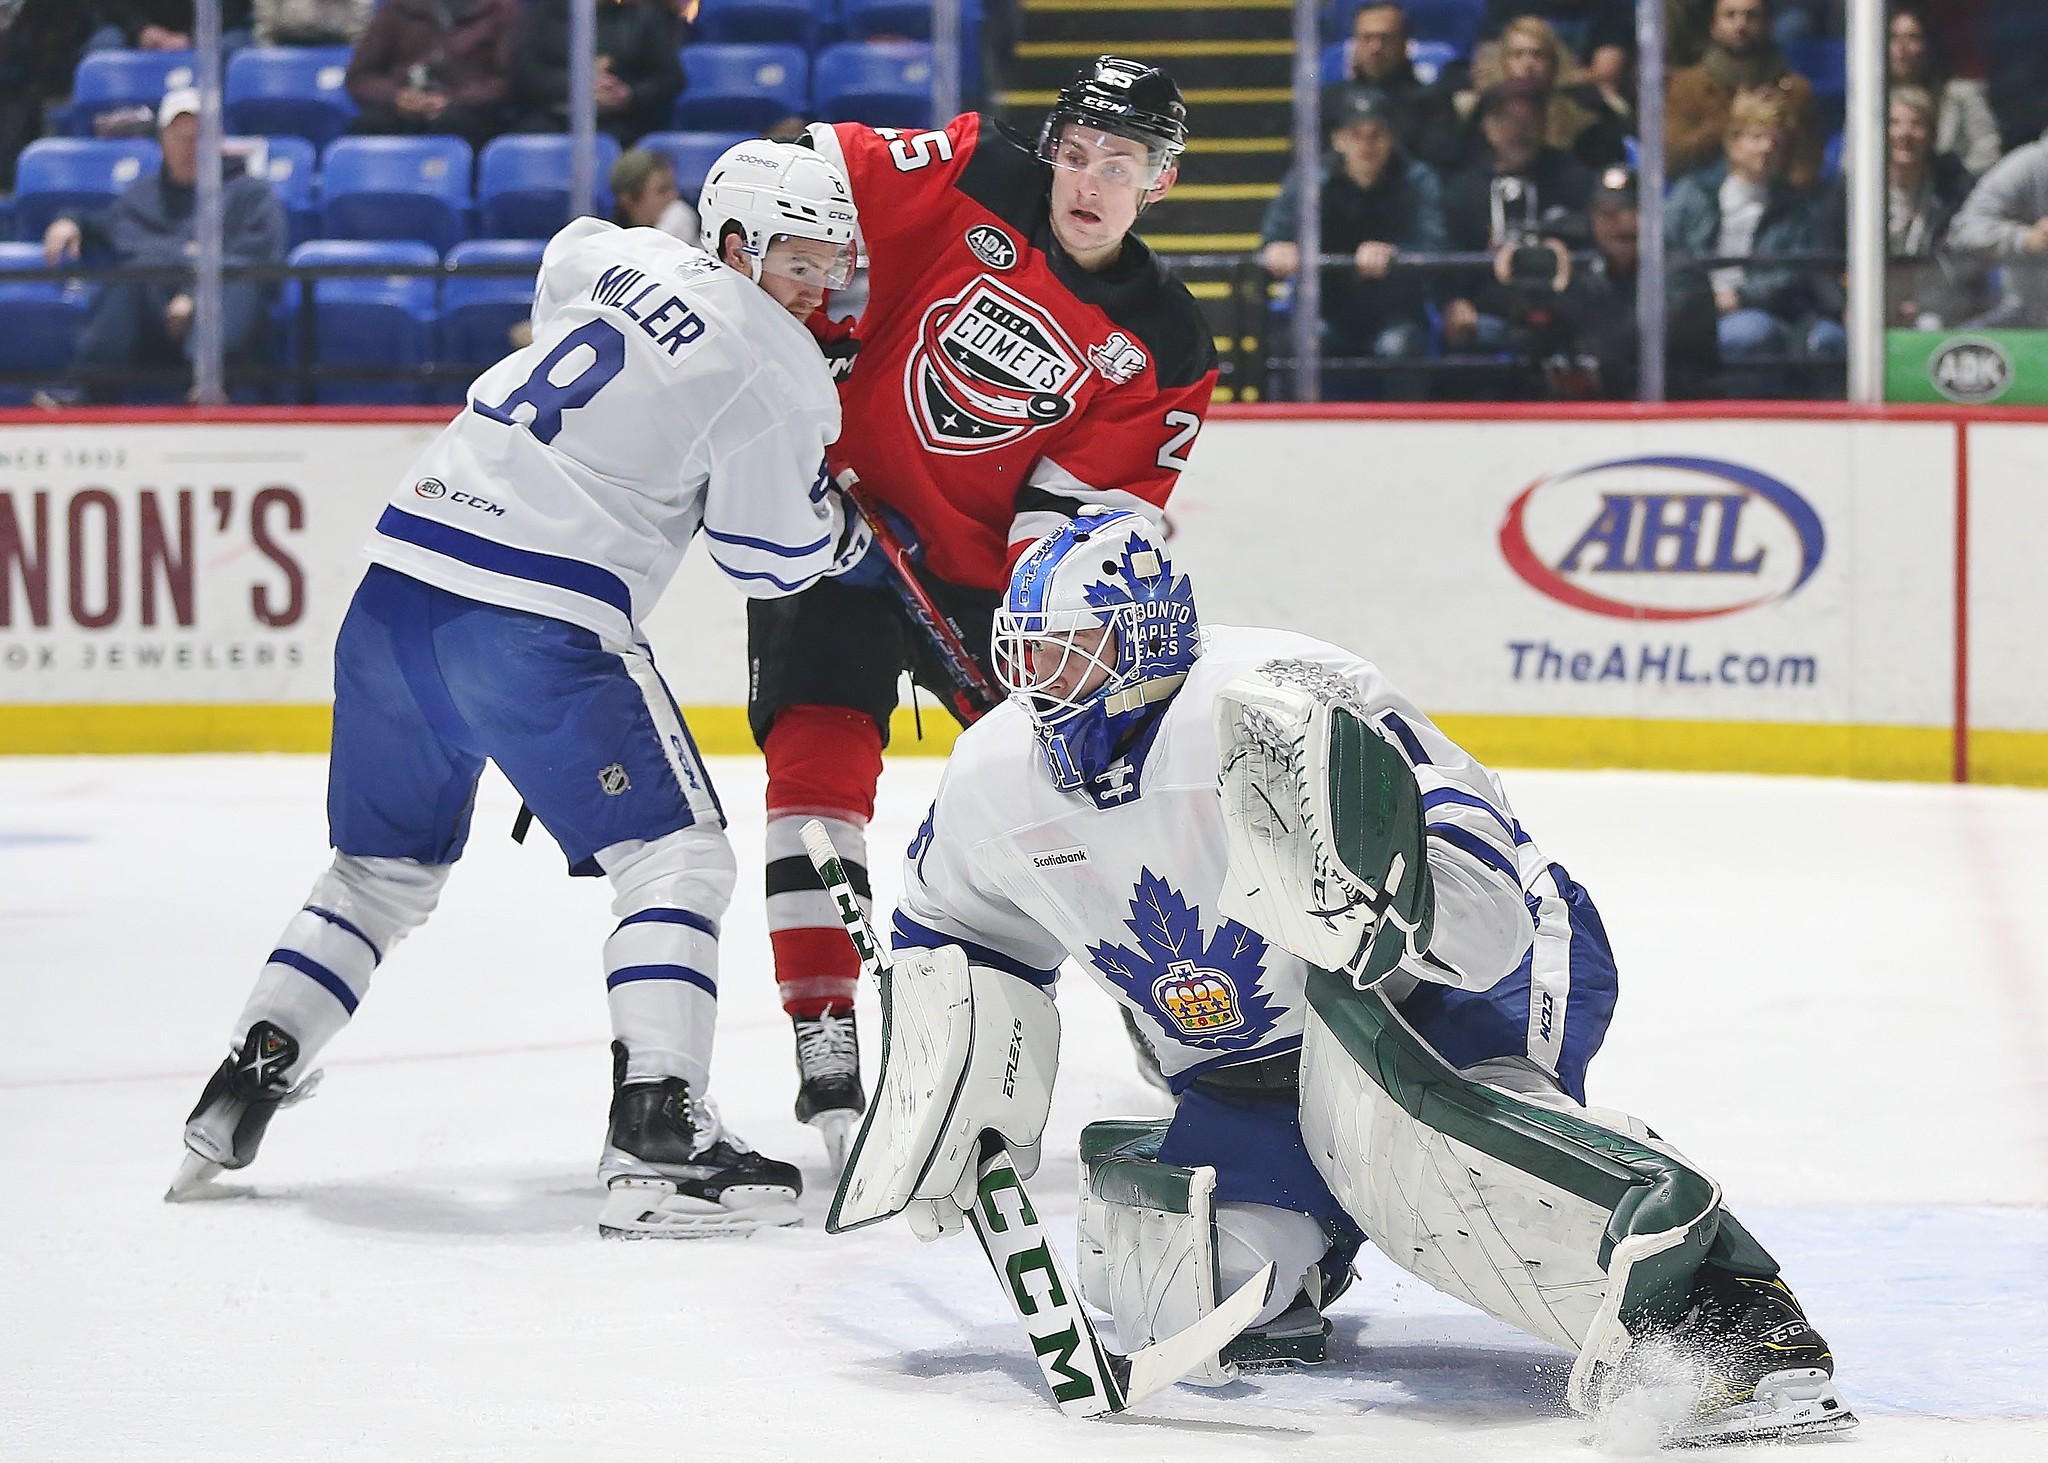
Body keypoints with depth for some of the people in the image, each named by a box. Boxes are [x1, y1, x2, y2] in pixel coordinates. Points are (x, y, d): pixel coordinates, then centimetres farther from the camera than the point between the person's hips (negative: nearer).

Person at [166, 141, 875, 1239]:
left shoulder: (624, 257, 16)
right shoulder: (777, 367, -4)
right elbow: (772, 557, 0)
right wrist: (848, 525, 21)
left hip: (402, 577, 8)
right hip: (538, 619, -8)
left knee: (389, 862, 23)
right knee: (678, 854, -2)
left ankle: (245, 1081, 20)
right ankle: (657, 1138, -15)